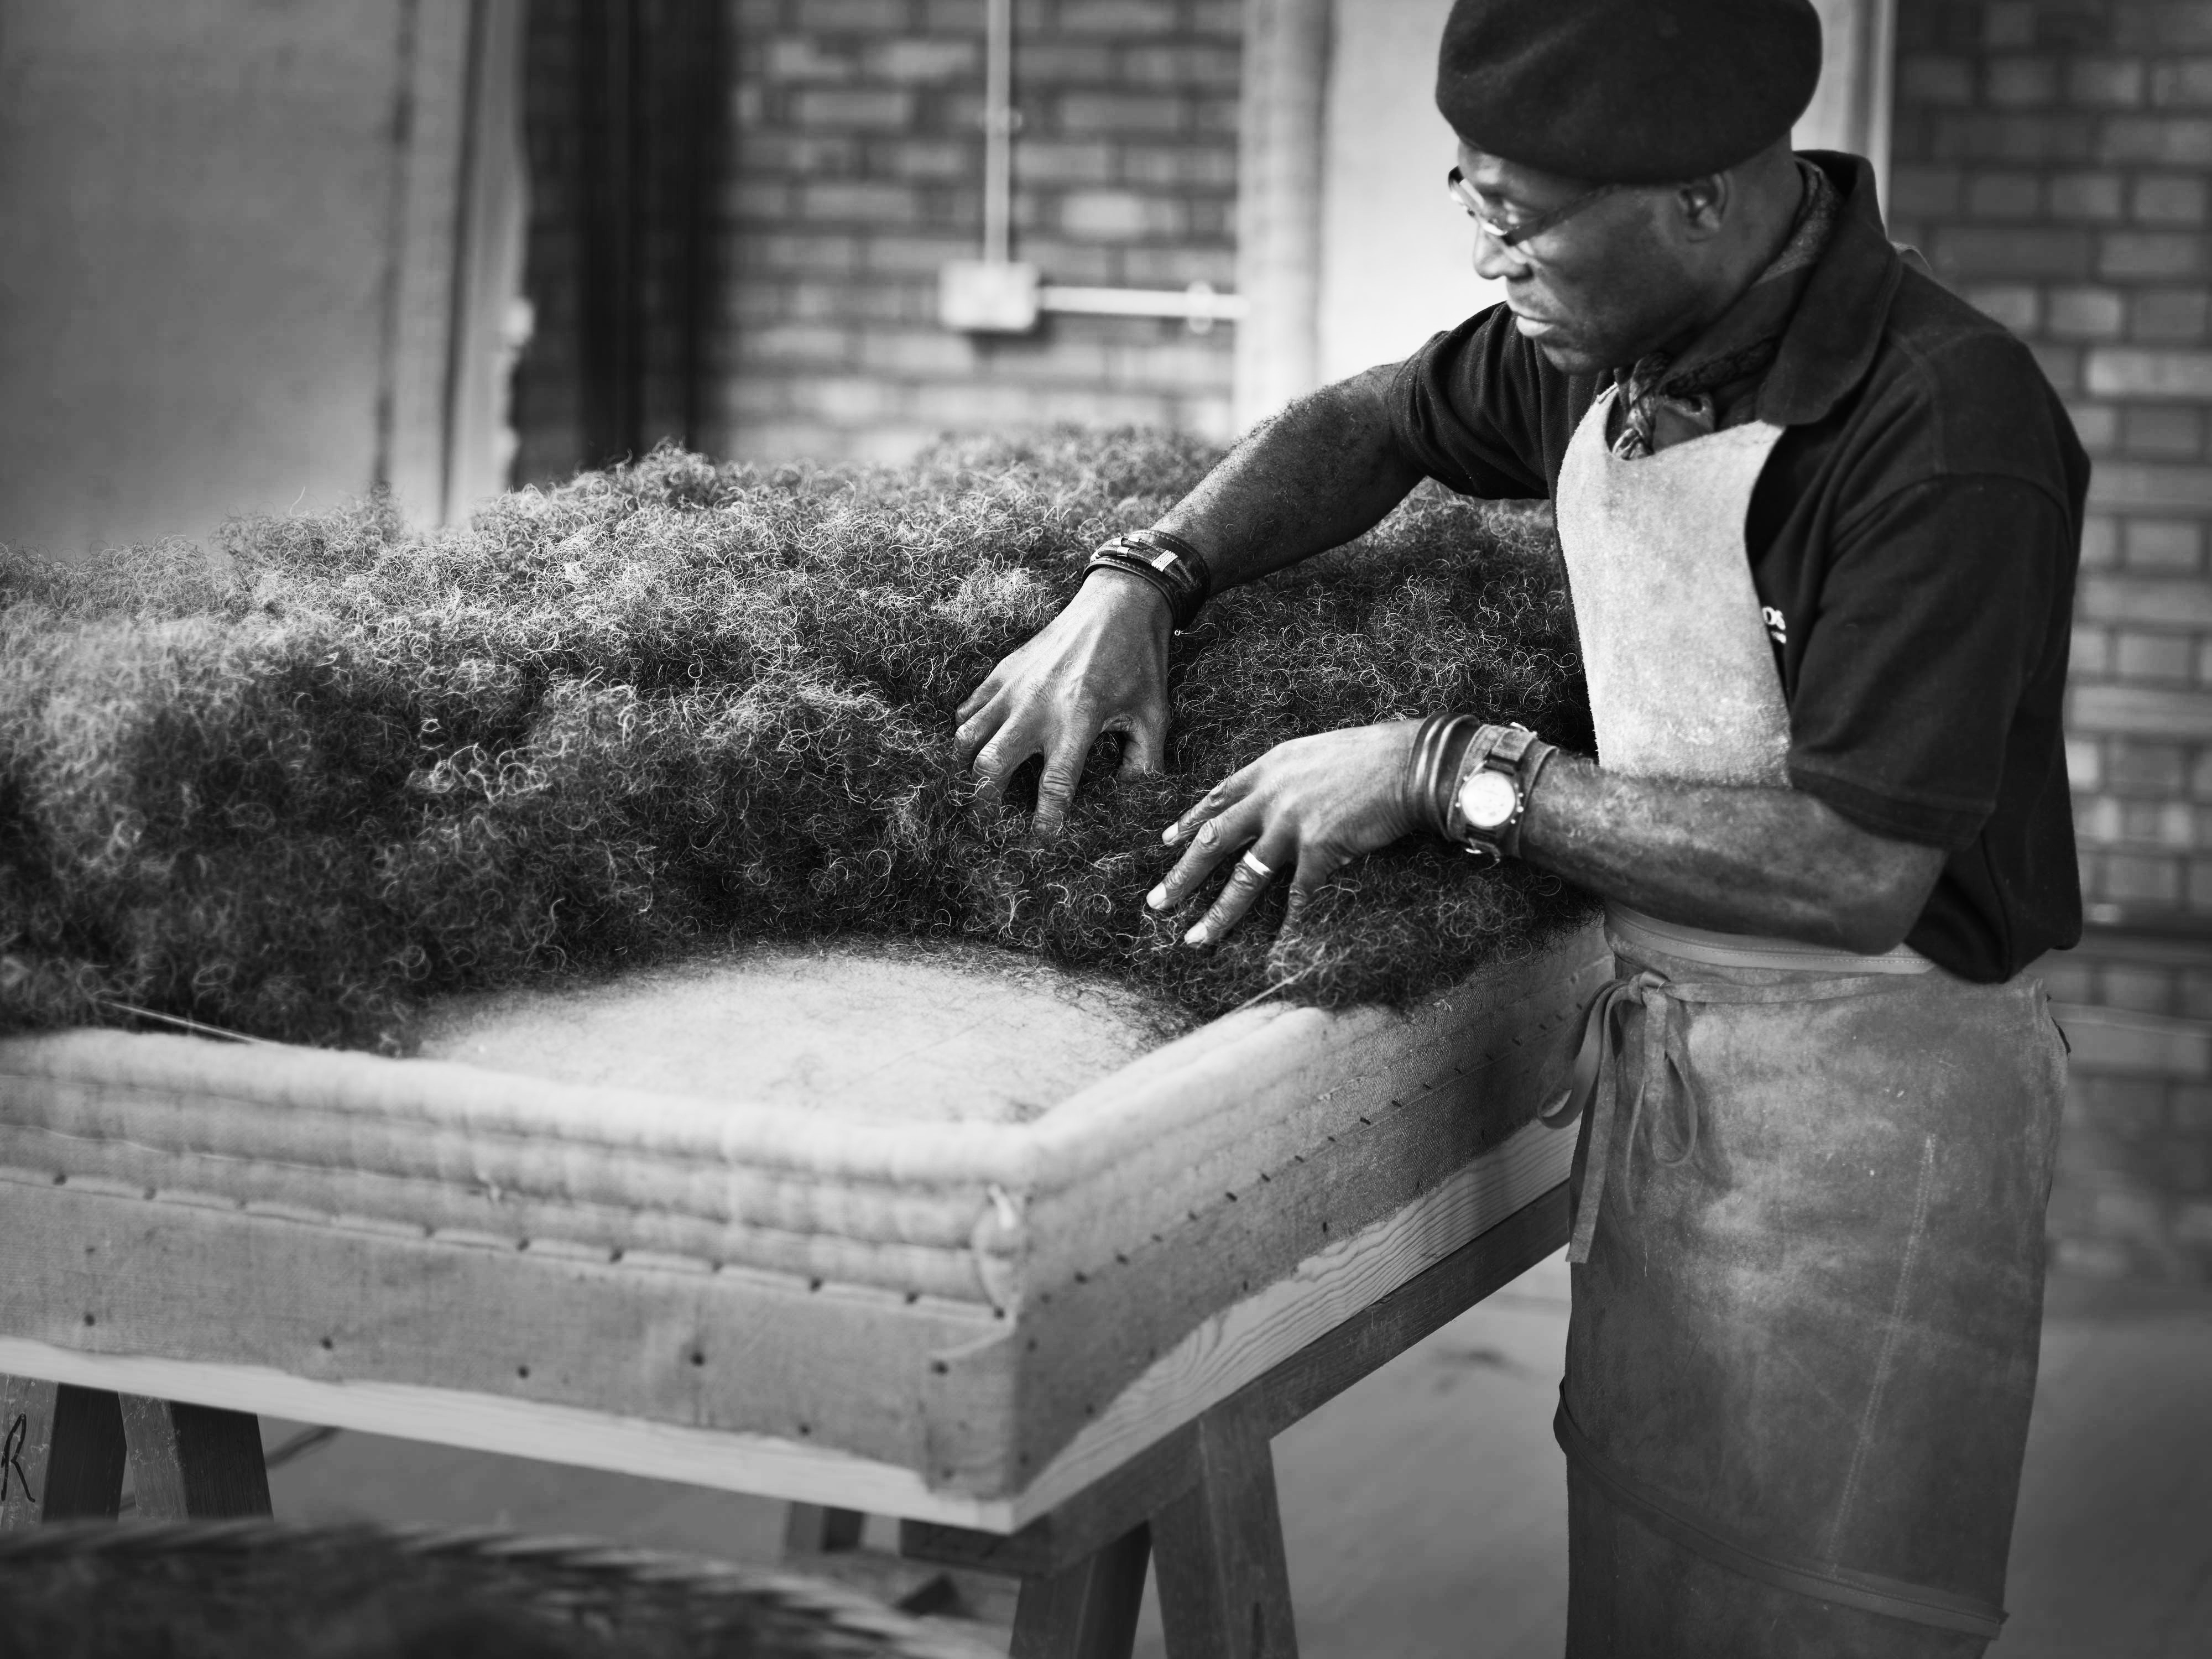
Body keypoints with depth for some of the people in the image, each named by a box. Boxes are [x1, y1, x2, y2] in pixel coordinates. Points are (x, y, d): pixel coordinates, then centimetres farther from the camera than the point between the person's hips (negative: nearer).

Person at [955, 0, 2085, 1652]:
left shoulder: (1946, 427, -23)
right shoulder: (1604, 341, -1)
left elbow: (1855, 872, -26)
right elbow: (1369, 423, 19)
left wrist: (1454, 772, -22)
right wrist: (1142, 579, 1)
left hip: (1867, 1097, -7)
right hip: (1660, 1053, 7)